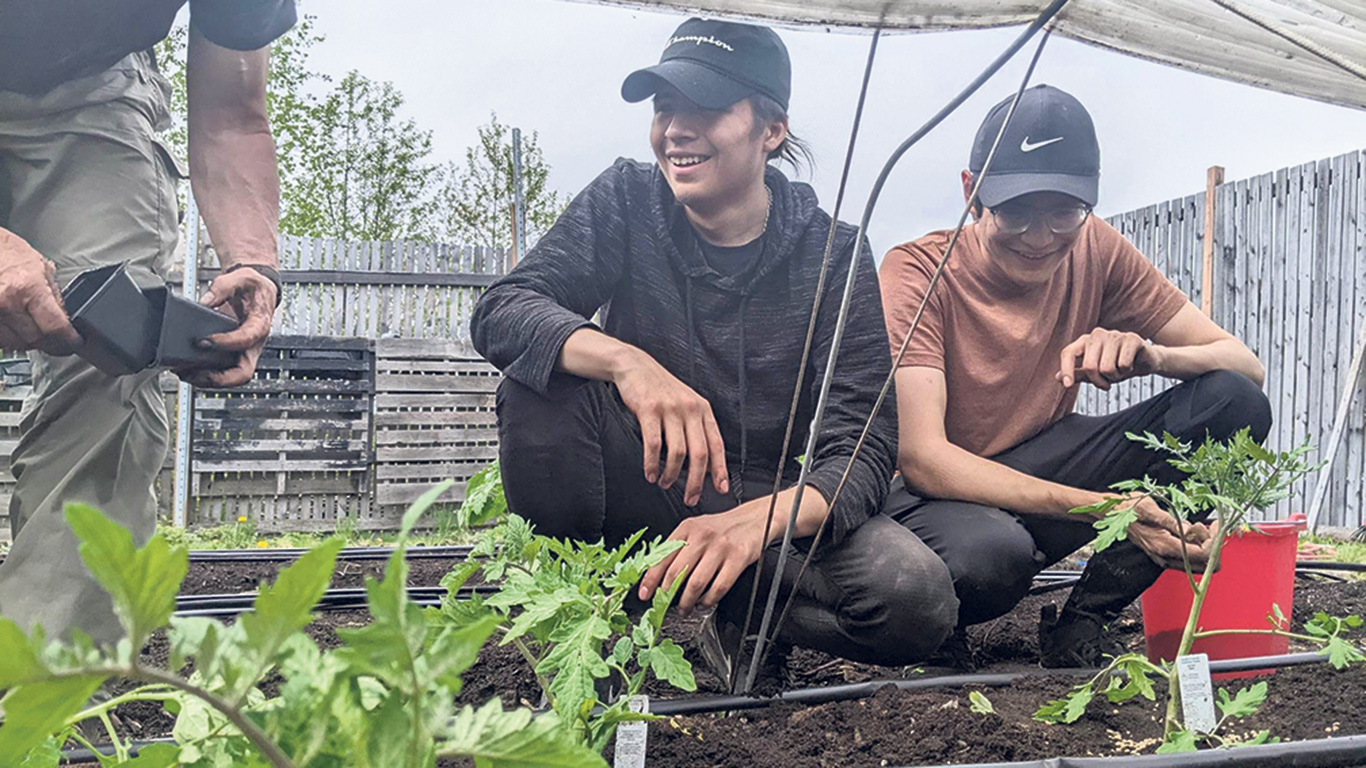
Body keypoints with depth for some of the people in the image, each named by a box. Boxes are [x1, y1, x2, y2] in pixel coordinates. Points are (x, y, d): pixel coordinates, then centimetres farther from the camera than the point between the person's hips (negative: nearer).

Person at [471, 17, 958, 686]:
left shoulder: (831, 252, -8)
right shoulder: (628, 201, -5)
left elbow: (864, 445, -16)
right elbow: (500, 312, -19)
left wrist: (754, 521, -37)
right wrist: (626, 362, -40)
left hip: (775, 505, 0)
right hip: (643, 497, 1)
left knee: (915, 598, -27)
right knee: (541, 383, -26)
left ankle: (734, 617, -1)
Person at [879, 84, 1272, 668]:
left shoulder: (1095, 251, -4)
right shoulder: (916, 273, -18)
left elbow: (1247, 368, -5)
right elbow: (921, 457, -29)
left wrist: (1147, 354, -29)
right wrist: (1101, 506, -39)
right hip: (936, 495, -5)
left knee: (1235, 404, -14)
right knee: (990, 555, -42)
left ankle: (1081, 624, -9)